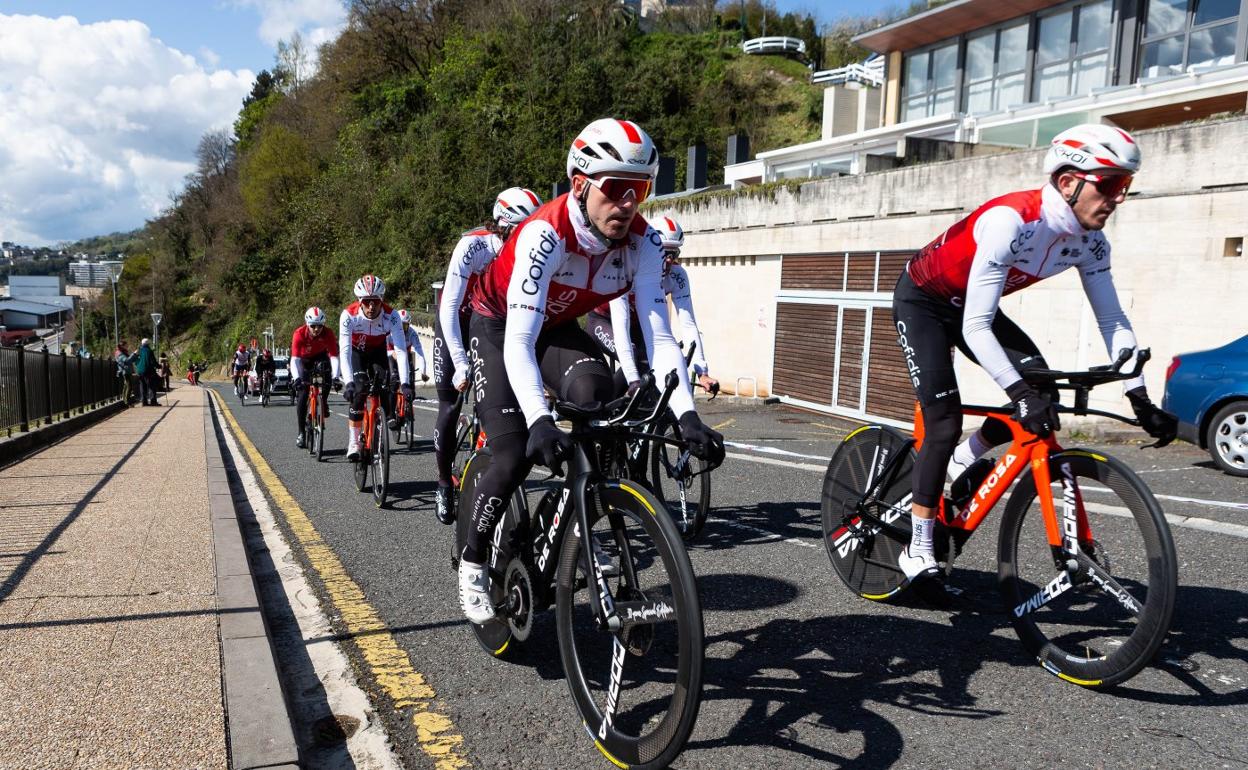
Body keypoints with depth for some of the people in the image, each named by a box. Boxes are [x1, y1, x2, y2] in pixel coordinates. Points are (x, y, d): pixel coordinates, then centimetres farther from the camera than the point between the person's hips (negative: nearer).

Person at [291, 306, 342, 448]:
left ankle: (324, 401, -10)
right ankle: (301, 433, -2)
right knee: (302, 395, -11)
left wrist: (335, 377, -50)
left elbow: (334, 357, -35)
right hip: (304, 360, -1)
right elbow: (294, 359, -39)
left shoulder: (328, 335, -30)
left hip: (320, 357, 1)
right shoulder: (299, 334, -32)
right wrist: (296, 378, -53)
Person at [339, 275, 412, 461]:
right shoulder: (349, 315, -34)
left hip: (378, 350, 1)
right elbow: (344, 351, -39)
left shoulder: (391, 316, -33)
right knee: (359, 391, -21)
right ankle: (353, 442, -14)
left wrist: (404, 382, -47)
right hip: (356, 350, -1)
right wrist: (348, 383, -52)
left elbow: (401, 350, -37)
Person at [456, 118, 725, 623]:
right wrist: (539, 423, -56)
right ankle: (473, 563, 9)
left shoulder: (643, 243, -23)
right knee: (515, 454, -16)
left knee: (595, 394, -29)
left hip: (557, 327, 4)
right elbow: (518, 343, -42)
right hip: (499, 325, -3)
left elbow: (658, 335, -27)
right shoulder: (546, 235, -37)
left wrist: (687, 416, -40)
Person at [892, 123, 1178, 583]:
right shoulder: (1011, 221, -35)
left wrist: (1141, 401, -17)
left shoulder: (1090, 243, -12)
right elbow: (975, 327, -38)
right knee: (945, 422, -15)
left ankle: (964, 460, 10)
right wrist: (1020, 394, -46)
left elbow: (1112, 320, -9)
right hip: (922, 302, -6)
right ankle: (917, 548, -3)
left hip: (968, 305, 7)